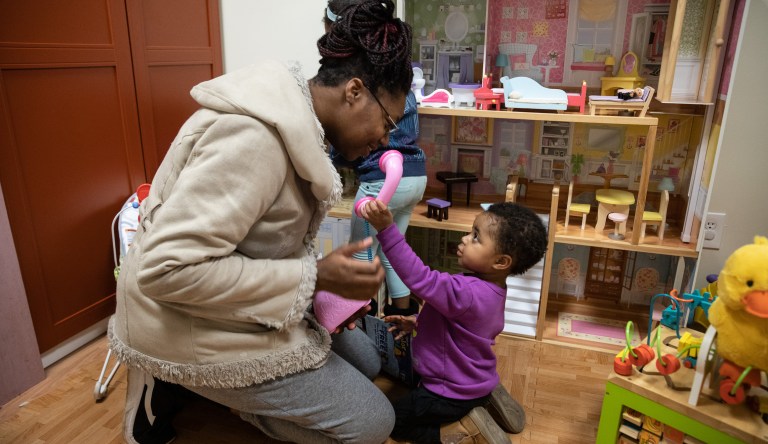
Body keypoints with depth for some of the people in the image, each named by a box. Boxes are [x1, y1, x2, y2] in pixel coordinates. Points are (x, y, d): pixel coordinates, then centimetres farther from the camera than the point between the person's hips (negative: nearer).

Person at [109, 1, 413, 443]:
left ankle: (223, 389, 13)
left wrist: (329, 282, -4)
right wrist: (314, 278, -28)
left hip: (241, 306, 9)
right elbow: (166, 269, -31)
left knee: (366, 363, 16)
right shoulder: (255, 137, -29)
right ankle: (181, 391, 4)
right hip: (197, 327, -9)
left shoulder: (299, 126, 3)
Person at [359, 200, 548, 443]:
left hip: (454, 394, -8)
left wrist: (386, 229, -49)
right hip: (476, 382, 9)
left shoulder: (468, 292, -35)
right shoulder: (488, 288, -4)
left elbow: (421, 279, -42)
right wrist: (418, 322, 2)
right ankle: (487, 400, 16)